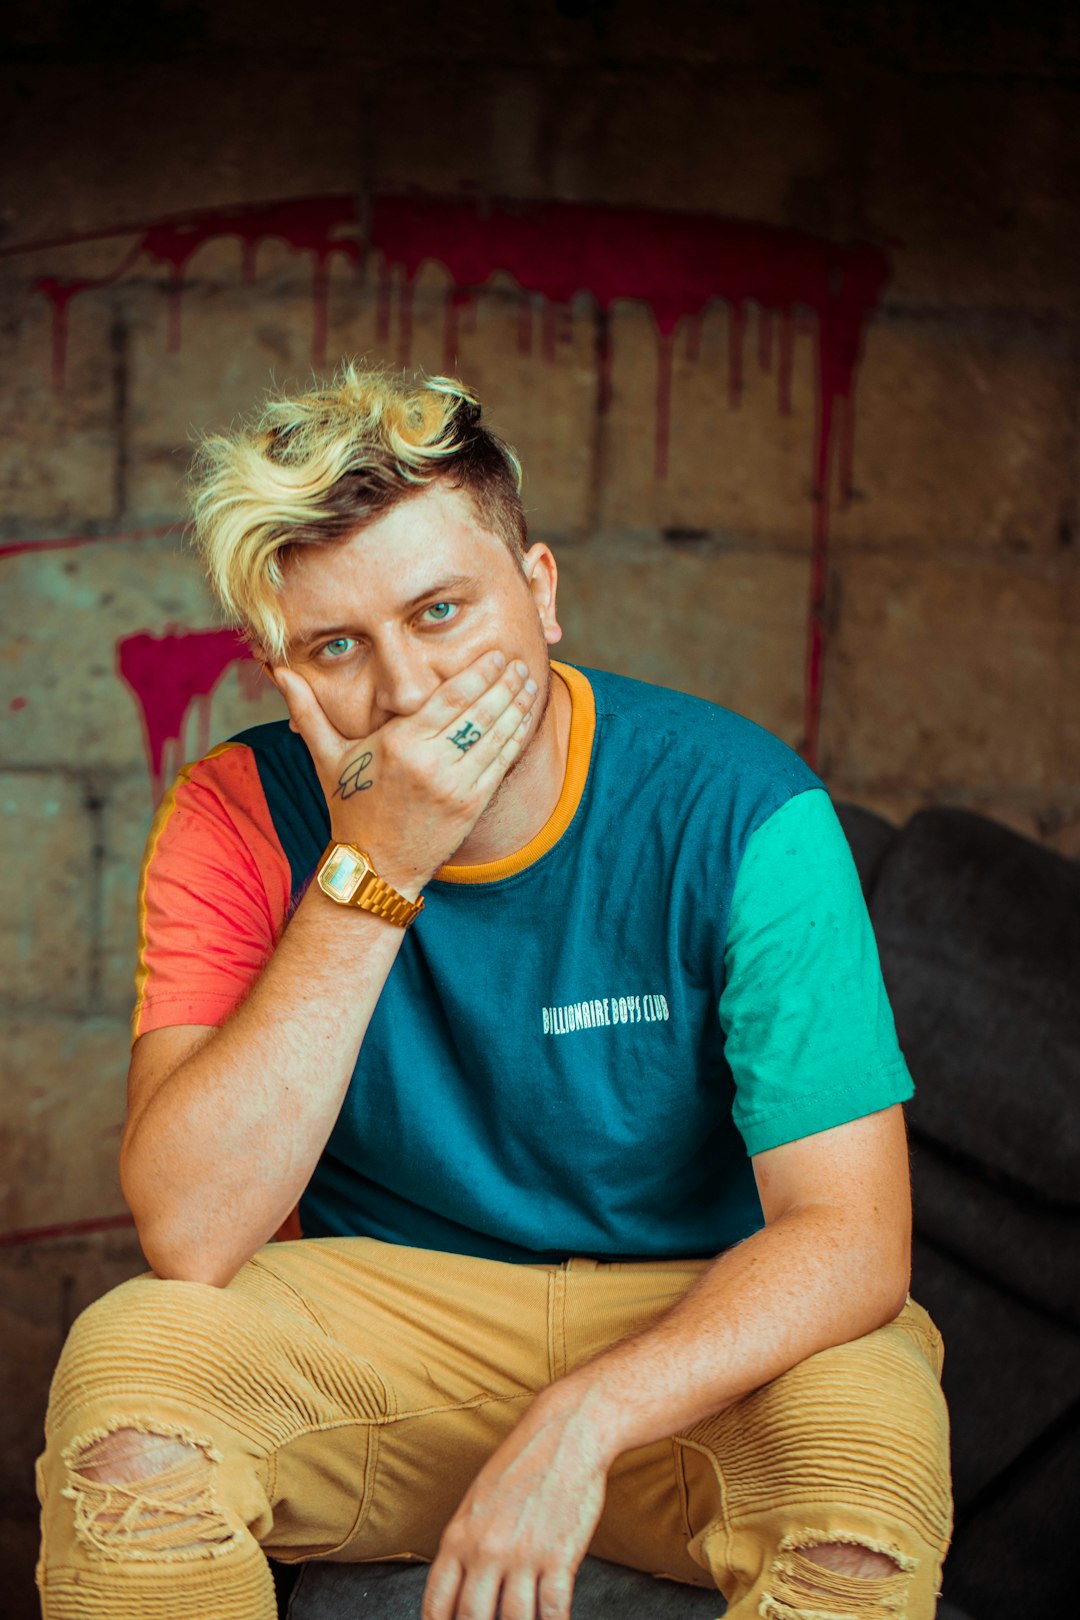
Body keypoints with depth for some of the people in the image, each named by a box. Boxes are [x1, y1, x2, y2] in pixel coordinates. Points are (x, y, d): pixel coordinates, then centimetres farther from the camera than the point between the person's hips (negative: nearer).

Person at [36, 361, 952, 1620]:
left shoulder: (735, 807, -15)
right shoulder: (240, 820, -10)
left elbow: (852, 1235, -18)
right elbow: (187, 1236, -22)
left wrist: (582, 1418, -33)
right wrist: (371, 875, -27)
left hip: (693, 1329, -1)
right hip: (366, 1315, 1)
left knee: (869, 1434, -32)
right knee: (126, 1367, -27)